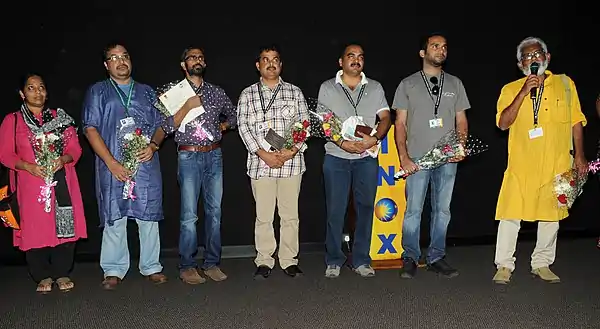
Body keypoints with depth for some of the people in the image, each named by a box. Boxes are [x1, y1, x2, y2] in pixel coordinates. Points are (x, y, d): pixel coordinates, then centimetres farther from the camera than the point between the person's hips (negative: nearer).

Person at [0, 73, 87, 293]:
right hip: (31, 185, -1)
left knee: (65, 226, -2)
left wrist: (63, 159, -11)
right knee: (36, 229, -1)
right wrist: (28, 166, -14)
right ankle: (43, 276, 13)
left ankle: (62, 273, 11)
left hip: (61, 183, 2)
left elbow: (75, 148, 9)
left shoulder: (60, 117, 14)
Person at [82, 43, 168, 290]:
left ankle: (151, 267, 13)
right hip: (113, 166, -2)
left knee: (148, 216, 3)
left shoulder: (146, 92, 18)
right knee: (114, 217, 1)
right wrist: (112, 162, -10)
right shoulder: (98, 92, 10)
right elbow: (91, 128, 0)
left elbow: (160, 125, 17)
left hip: (146, 164, 2)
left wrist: (153, 145, -6)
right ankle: (114, 271, 12)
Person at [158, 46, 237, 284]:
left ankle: (212, 264, 15)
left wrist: (223, 126, 10)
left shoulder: (216, 92, 11)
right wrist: (188, 106, -14)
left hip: (214, 155, 3)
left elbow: (233, 115, 27)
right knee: (189, 215, -4)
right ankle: (187, 267, 7)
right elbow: (167, 127, -6)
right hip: (189, 157, -3)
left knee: (214, 212, 5)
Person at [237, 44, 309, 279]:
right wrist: (263, 153, -9)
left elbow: (305, 124, 7)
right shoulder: (248, 94, 11)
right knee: (263, 215, 2)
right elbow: (243, 126, 3)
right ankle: (264, 262, 13)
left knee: (290, 214, 3)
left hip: (291, 161, 1)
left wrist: (293, 150, -9)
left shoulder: (294, 92, 12)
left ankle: (289, 260, 14)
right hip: (260, 162, 0)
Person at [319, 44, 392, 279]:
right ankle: (334, 261, 14)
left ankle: (361, 260, 16)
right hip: (336, 157, -2)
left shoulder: (375, 88, 11)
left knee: (365, 208, 5)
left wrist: (375, 138, -14)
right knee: (335, 211, 1)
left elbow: (385, 118, 6)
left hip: (367, 157, 2)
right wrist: (342, 143, -15)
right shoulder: (327, 88, 5)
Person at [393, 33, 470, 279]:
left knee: (442, 210, 7)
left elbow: (461, 121, 14)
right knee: (413, 209, -2)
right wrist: (403, 156, -7)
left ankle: (436, 258, 17)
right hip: (417, 158, -3)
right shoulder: (408, 84, 6)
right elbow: (400, 123, 3)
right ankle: (410, 258, 10)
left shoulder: (455, 83, 14)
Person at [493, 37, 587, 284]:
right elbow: (503, 123, -9)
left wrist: (579, 156, 8)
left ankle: (541, 264, 24)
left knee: (551, 213, 9)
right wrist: (524, 92, -15)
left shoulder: (565, 84, 9)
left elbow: (576, 122, 12)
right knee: (511, 213, -5)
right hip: (521, 163, -2)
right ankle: (504, 265, 7)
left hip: (556, 163, 2)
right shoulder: (511, 90, 5)